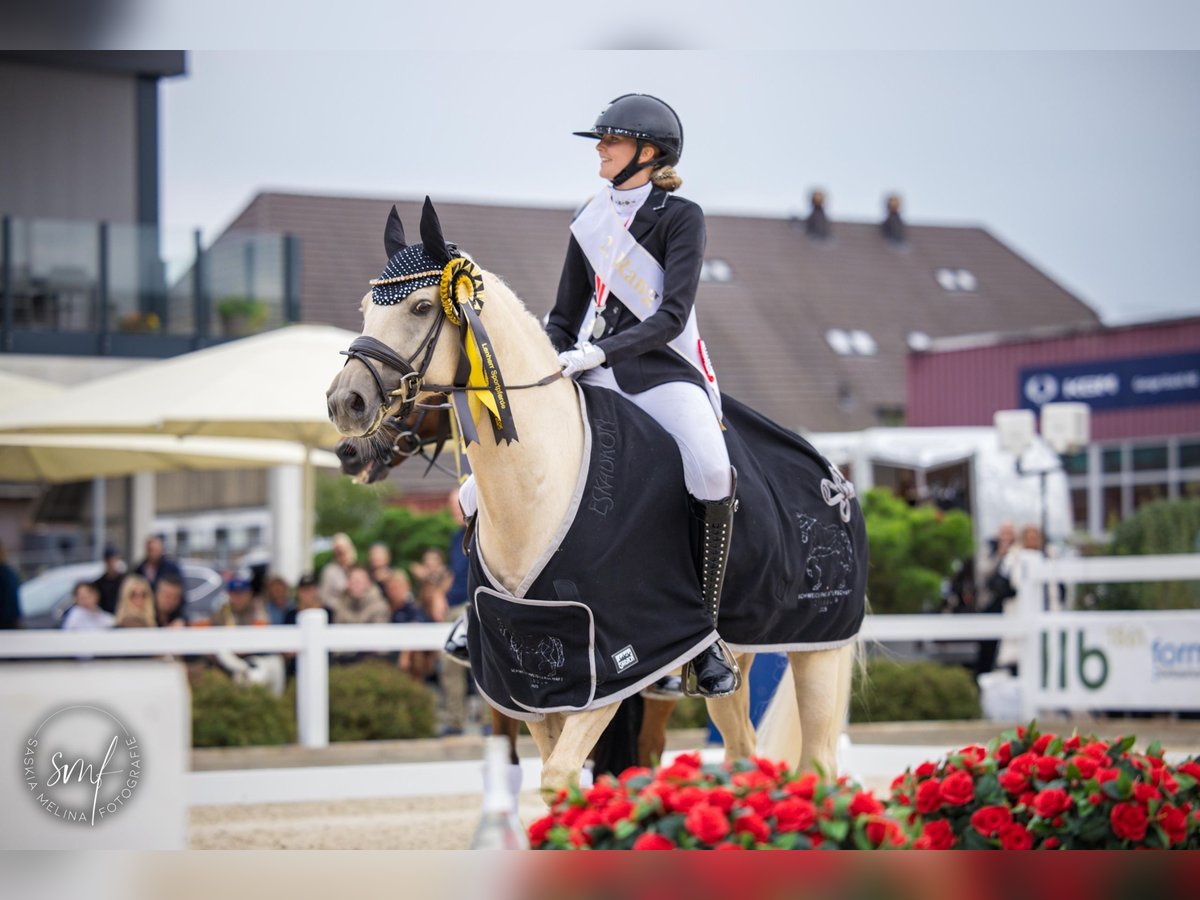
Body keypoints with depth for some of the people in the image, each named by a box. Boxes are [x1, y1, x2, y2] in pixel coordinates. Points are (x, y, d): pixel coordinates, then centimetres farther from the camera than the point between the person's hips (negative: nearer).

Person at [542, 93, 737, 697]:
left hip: (664, 369, -5)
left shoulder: (681, 217, -1)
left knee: (712, 472, -34)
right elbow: (564, 317, 21)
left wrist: (597, 352, -23)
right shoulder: (590, 221, 16)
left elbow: (671, 317, -12)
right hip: (593, 371, 6)